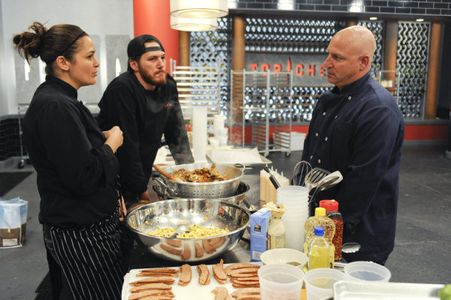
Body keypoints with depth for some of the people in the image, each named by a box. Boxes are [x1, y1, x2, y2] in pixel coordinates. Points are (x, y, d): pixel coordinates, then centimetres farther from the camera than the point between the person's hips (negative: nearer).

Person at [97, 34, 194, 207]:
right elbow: (126, 146, -22)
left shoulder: (168, 86, 0)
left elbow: (177, 135, 7)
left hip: (141, 180, 6)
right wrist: (142, 190, -16)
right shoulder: (122, 89, -21)